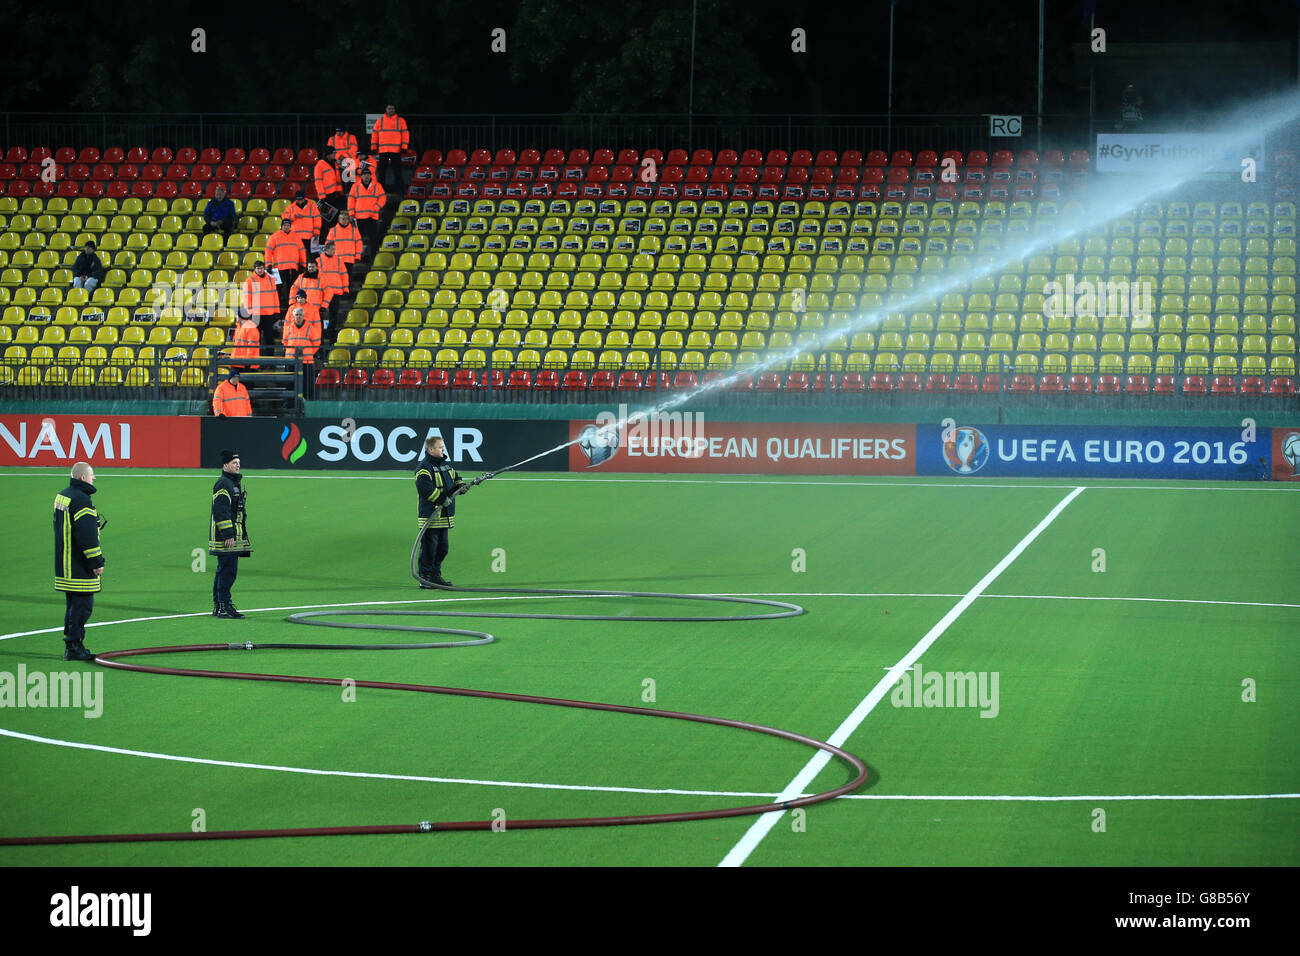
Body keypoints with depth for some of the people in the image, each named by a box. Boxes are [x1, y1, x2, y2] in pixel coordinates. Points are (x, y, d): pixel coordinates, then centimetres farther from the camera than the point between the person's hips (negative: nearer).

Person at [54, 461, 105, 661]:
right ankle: (74, 647, -6)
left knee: (72, 605, 16)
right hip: (80, 567, -10)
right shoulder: (81, 500, -19)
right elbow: (87, 536, -22)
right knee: (82, 605, -6)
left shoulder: (61, 496, 13)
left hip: (64, 565, 10)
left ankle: (71, 646, 20)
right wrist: (97, 562, -16)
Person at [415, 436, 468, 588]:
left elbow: (455, 479, 27)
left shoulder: (446, 465, 16)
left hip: (445, 516, 9)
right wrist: (442, 499, -22)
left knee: (442, 547, 13)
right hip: (430, 516, -9)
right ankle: (424, 578, -1)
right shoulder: (424, 467, -12)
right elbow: (424, 488, -23)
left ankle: (435, 575, 24)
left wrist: (461, 486, 4)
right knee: (429, 547, -6)